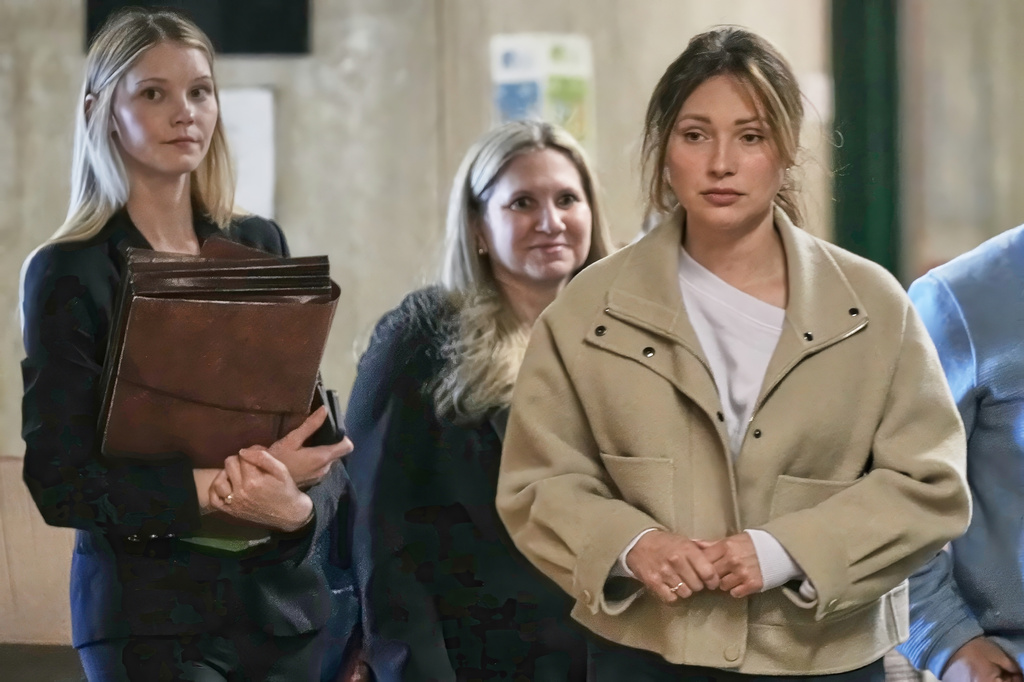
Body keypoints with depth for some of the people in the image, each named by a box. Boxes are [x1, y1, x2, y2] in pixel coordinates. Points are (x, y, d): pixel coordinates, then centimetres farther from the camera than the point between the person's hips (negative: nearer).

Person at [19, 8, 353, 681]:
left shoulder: (260, 246, 7)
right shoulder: (69, 273, -6)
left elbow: (319, 430, 7)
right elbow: (60, 480, -11)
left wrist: (299, 506, -14)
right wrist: (219, 486, -20)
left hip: (284, 601, 4)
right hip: (151, 618, -4)